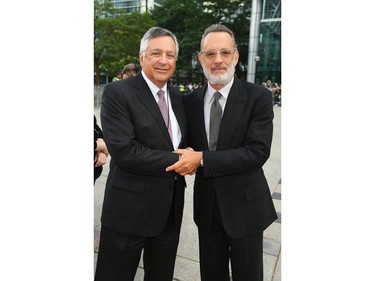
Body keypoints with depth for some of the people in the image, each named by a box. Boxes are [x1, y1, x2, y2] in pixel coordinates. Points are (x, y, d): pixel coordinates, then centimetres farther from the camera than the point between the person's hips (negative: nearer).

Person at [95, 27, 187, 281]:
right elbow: (124, 152, -21)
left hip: (171, 210, 6)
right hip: (130, 209, -5)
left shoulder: (178, 97, 8)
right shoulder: (117, 93, -12)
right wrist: (177, 161, -16)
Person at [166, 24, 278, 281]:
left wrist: (202, 159, -24)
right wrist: (188, 157, -14)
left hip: (245, 205, -3)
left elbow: (258, 151, -20)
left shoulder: (258, 97, -12)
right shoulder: (190, 100, 0)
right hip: (207, 204, 4)